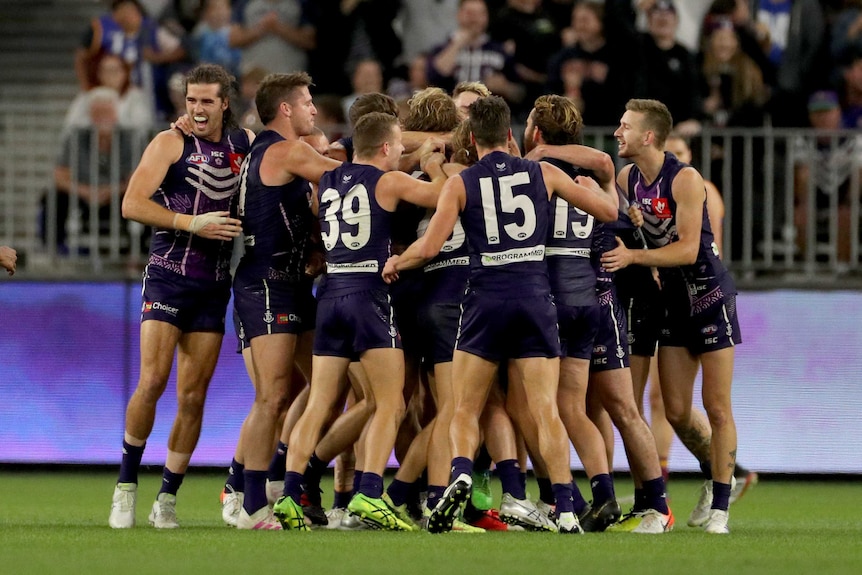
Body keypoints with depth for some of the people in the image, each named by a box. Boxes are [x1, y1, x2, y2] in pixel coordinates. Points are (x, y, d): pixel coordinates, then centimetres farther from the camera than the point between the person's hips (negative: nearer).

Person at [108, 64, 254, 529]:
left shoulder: (245, 143, 9)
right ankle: (127, 484, 2)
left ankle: (167, 499, 8)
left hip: (214, 285, 4)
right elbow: (132, 204, -11)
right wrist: (193, 222, -18)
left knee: (193, 395, 1)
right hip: (167, 276, -4)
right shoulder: (170, 143, -4)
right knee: (152, 381, -13)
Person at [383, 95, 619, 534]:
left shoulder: (461, 184, 1)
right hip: (535, 296, 1)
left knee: (464, 411, 7)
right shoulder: (543, 174, 7)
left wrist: (395, 262, 14)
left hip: (486, 298, -1)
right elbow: (609, 211, 13)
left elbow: (429, 246, -7)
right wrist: (591, 186, 35)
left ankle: (461, 475, -21)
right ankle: (565, 509, -10)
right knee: (546, 411, 0)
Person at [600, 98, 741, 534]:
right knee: (676, 413, 3)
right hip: (673, 298, 6)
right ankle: (715, 475, 27)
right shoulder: (627, 179, 2)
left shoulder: (685, 180, -19)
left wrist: (631, 257, -29)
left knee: (717, 409, -4)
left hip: (710, 294, -6)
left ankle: (719, 507, 3)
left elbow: (687, 250, -23)